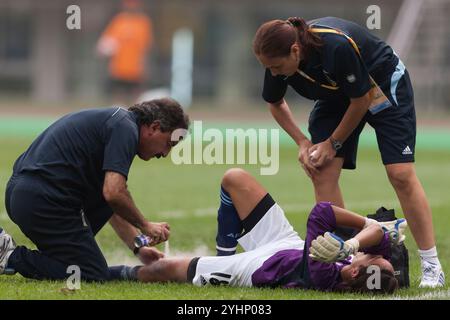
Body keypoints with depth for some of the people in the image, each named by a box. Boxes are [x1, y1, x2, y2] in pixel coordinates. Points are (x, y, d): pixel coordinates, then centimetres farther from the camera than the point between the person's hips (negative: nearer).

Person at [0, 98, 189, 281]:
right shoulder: (126, 128, -7)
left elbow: (112, 204, 33)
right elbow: (114, 193, -19)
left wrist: (138, 248, 28)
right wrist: (145, 225, -3)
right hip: (47, 201, -9)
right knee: (94, 275, -1)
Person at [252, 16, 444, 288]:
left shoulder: (338, 46, -41)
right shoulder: (279, 58, -22)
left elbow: (360, 100, -25)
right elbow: (275, 103, 1)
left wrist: (333, 143, -15)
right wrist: (303, 142, -9)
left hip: (384, 85, -6)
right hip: (335, 97, 6)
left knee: (401, 174, -13)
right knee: (322, 173, -10)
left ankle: (432, 268, -7)